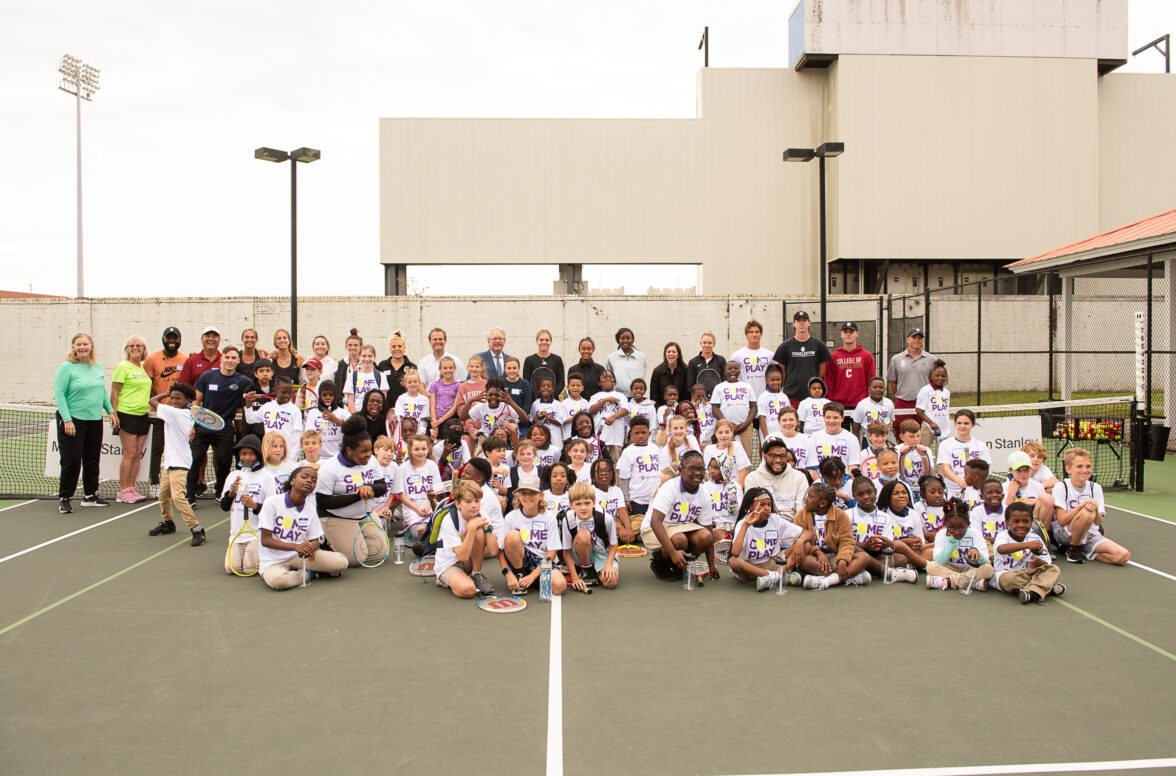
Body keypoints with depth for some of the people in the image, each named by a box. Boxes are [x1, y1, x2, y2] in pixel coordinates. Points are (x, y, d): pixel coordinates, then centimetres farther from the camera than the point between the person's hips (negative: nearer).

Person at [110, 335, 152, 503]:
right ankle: (123, 491, 0)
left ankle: (131, 488, 13)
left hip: (143, 415, 7)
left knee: (138, 454, 7)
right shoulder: (122, 367, -4)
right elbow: (114, 393, -7)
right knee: (129, 453, -7)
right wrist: (114, 414, -13)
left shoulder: (144, 368, 15)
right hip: (127, 414, -6)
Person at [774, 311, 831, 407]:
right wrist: (787, 386, 3)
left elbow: (822, 369, 11)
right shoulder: (785, 346, 6)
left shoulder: (819, 345, 8)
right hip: (791, 395, -1)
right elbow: (781, 370, 8)